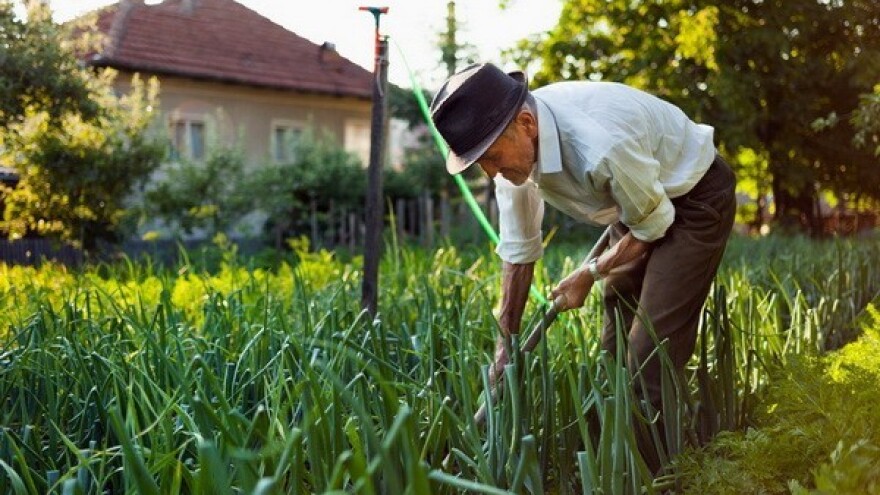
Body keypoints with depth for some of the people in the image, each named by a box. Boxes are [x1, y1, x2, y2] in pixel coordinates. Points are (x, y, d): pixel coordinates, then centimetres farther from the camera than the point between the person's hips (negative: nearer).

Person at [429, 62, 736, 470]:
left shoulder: (600, 145, -41)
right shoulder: (512, 140, -17)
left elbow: (654, 224, -22)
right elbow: (518, 250, -5)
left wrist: (590, 275, -12)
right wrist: (504, 344, -1)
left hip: (693, 196, -7)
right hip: (635, 202, 7)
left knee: (651, 350, -13)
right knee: (615, 344, 12)